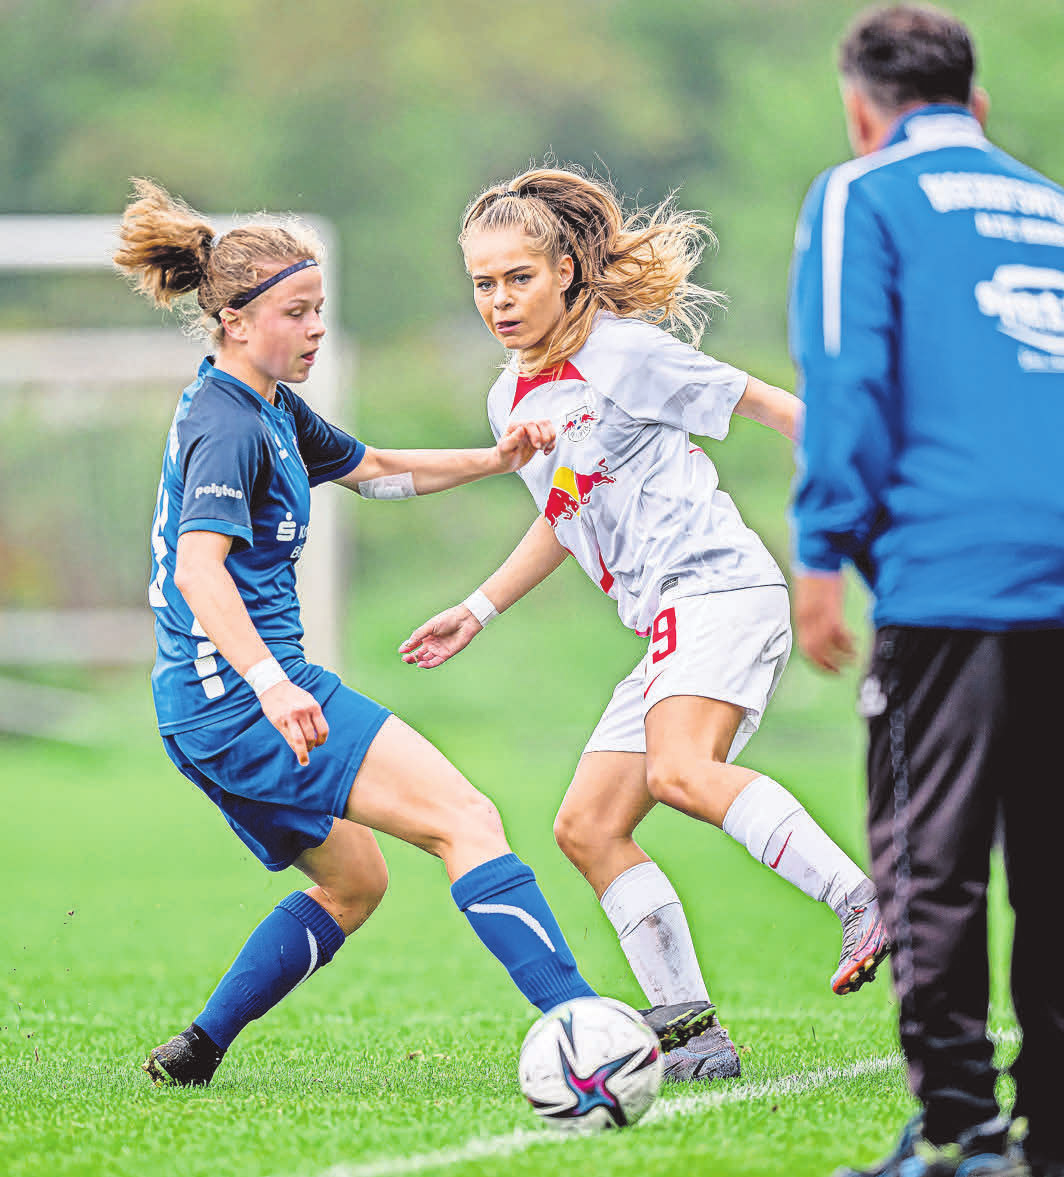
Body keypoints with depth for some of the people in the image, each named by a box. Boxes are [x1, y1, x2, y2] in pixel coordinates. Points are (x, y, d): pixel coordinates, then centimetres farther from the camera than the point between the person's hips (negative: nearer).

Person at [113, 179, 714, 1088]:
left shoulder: (270, 410, 17)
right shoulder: (227, 427, -14)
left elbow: (376, 470, 30)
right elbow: (198, 567, -28)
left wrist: (493, 460, 18)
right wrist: (270, 684, -40)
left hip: (206, 714, 11)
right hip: (241, 693, -11)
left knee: (352, 883, 25)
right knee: (464, 817, -17)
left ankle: (196, 1051, 22)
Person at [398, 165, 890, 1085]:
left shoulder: (627, 352, -6)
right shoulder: (511, 400, 17)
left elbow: (758, 401, -2)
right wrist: (478, 612, 31)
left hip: (719, 585, -9)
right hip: (667, 625, 9)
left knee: (678, 769, -32)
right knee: (588, 828, 1)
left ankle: (865, 902, -33)